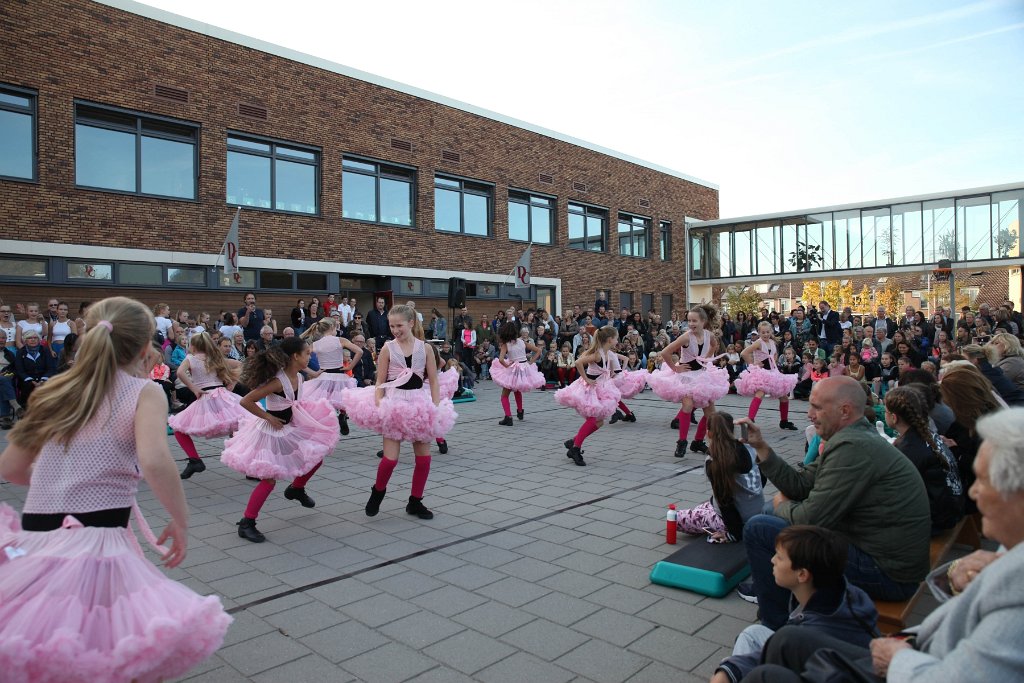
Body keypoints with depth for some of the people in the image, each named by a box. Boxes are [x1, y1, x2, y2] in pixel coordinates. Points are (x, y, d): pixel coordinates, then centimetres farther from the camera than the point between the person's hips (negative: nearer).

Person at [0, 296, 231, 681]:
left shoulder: (58, 389, 11)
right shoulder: (144, 393, -4)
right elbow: (154, 462, -22)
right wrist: (180, 522, -10)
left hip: (34, 537, 6)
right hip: (96, 544, -6)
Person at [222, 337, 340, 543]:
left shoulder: (298, 377, -2)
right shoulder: (278, 381, -28)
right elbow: (245, 402, -29)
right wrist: (269, 418, -21)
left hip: (290, 427, 8)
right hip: (271, 432, -8)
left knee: (317, 454, 13)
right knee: (269, 479, -7)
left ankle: (296, 489, 36)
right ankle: (246, 523, 5)